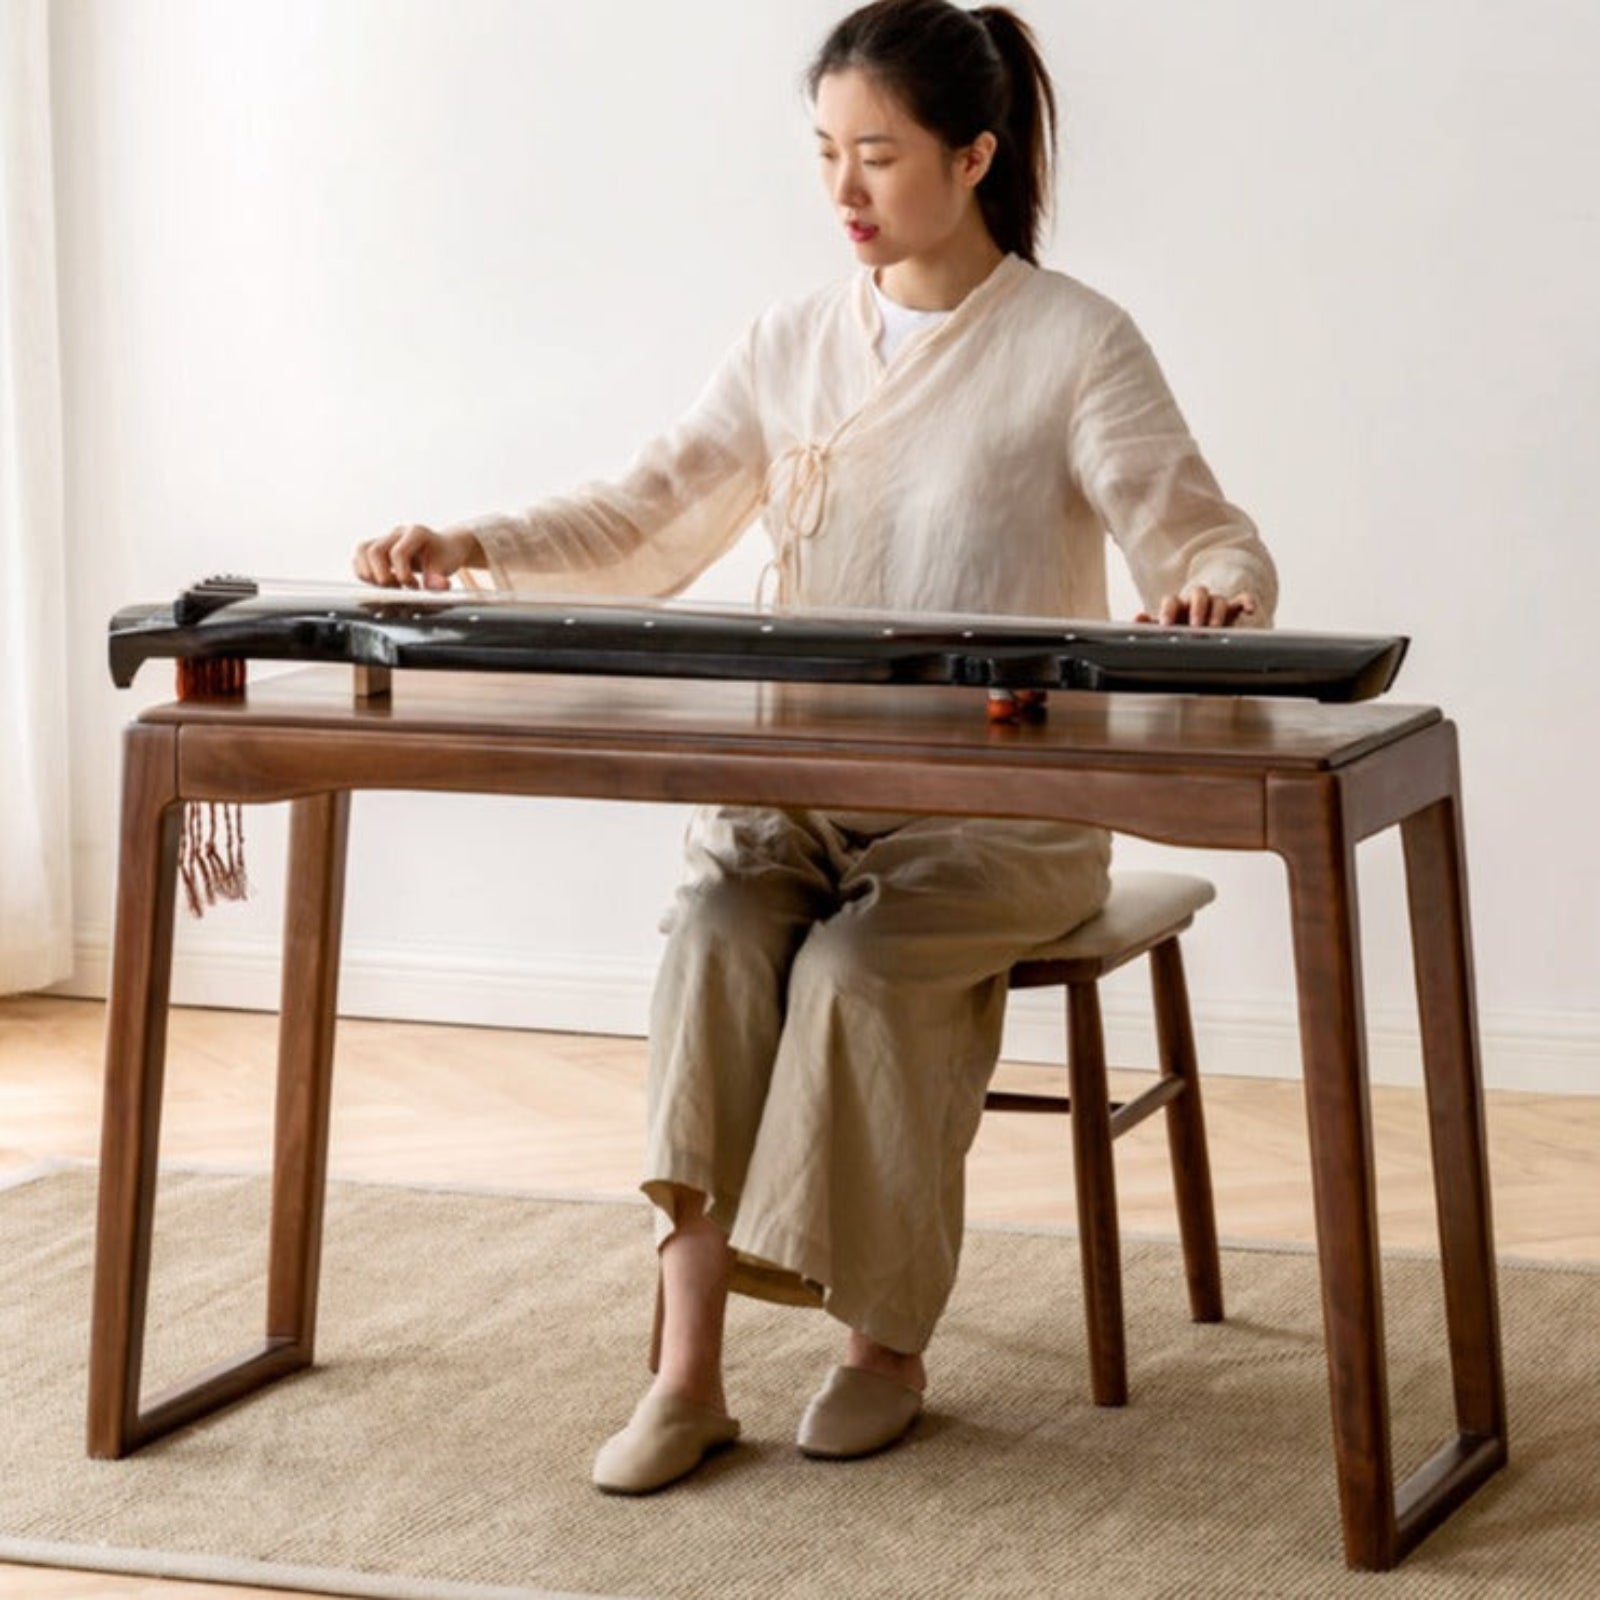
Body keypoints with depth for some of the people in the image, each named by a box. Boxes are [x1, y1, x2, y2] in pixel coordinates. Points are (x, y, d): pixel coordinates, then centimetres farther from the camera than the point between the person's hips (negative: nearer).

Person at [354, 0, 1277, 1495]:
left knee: (856, 963, -30)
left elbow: (1213, 549, -8)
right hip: (793, 786, 4)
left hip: (1003, 803, -3)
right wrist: (469, 546, -8)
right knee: (713, 935, -27)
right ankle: (686, 1372, -27)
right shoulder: (791, 346, 12)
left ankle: (886, 1343, -11)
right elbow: (645, 523, 9)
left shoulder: (1074, 344, -3)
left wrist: (1212, 592, -33)